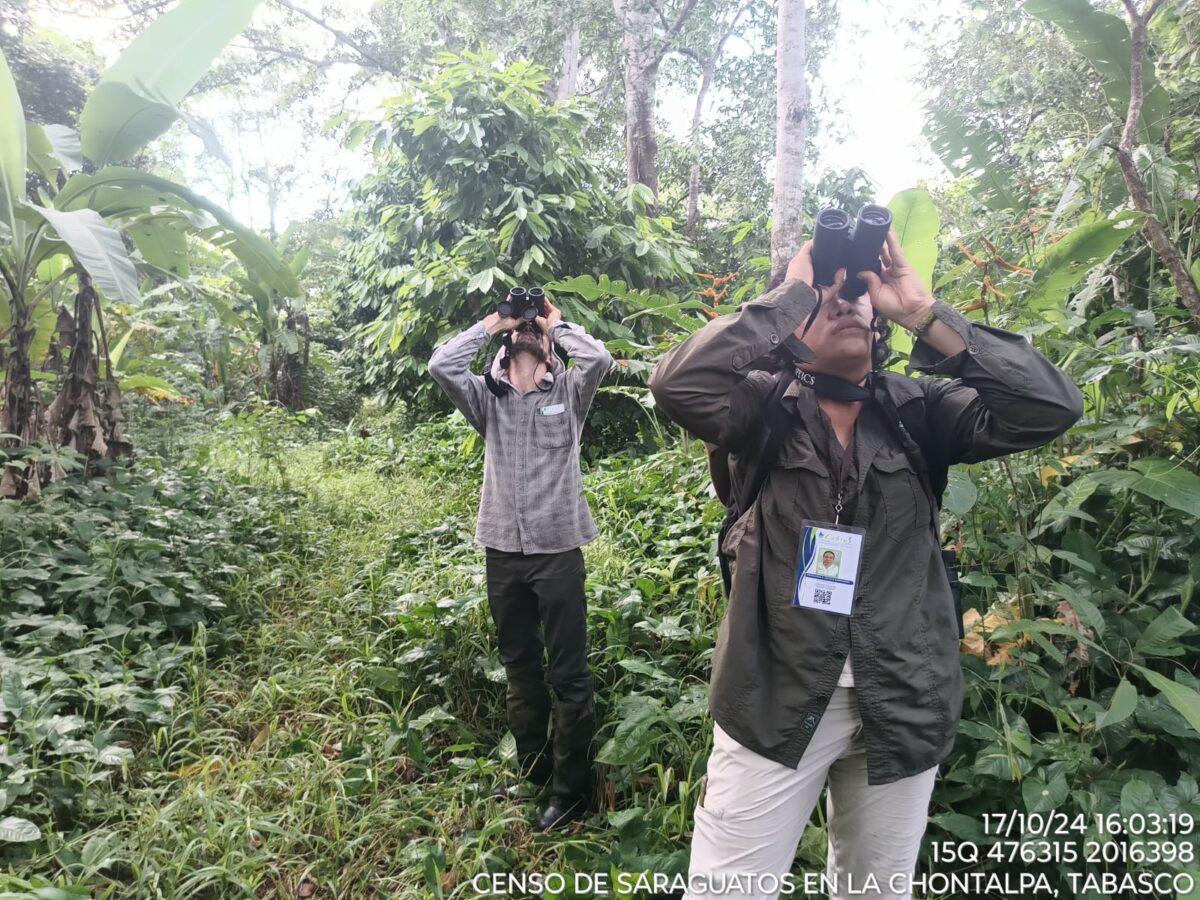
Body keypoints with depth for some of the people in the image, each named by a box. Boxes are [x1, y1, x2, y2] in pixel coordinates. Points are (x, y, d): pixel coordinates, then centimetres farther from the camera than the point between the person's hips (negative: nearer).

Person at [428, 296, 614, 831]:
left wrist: (557, 324, 2)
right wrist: (490, 324, 5)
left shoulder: (568, 394, 4)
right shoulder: (488, 400, 9)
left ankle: (570, 788, 17)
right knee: (519, 667, 17)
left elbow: (599, 359, -15)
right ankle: (531, 770, 34)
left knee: (568, 675, 3)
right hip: (502, 553, 3)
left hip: (558, 552, -3)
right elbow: (441, 365, -6)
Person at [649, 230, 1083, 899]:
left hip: (901, 705, 3)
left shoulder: (918, 409, 3)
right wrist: (793, 292, -15)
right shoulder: (764, 406, -3)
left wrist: (922, 311, -12)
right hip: (776, 699, -2)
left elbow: (1051, 406, -10)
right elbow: (676, 383, -22)